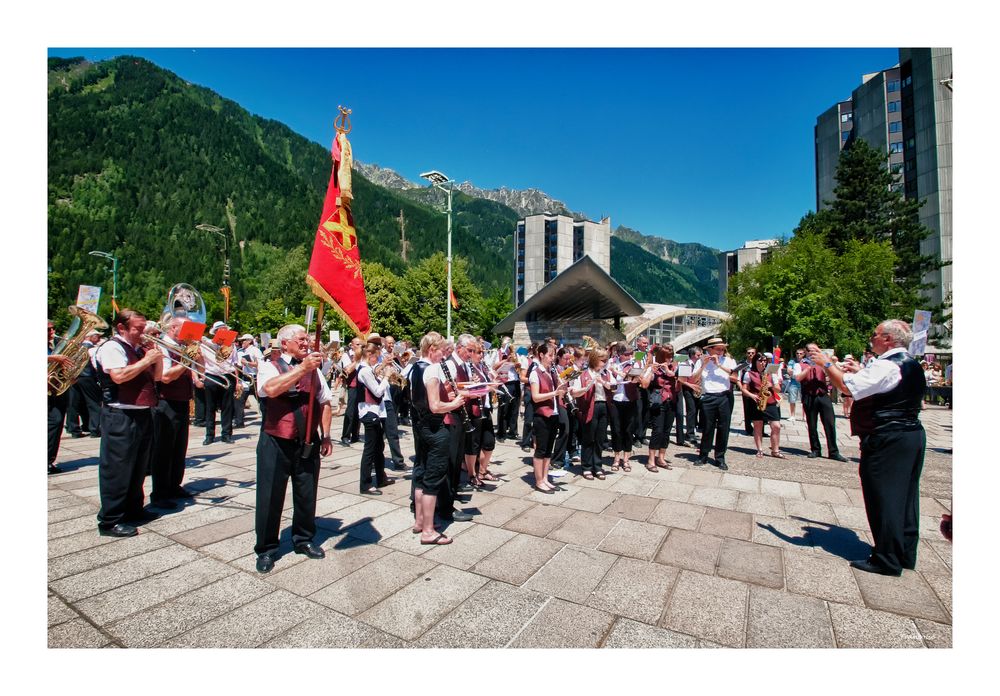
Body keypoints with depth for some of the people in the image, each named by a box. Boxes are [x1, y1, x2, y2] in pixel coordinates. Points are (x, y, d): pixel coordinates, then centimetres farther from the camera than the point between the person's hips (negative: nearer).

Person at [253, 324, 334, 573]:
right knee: (270, 497, 7)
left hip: (308, 443, 4)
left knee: (307, 495, 13)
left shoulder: (314, 370, 8)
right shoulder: (270, 367, -3)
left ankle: (304, 539, 33)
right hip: (276, 443, -3)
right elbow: (271, 389, -26)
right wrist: (302, 367, -27)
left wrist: (326, 436, 6)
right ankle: (266, 549, 26)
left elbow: (325, 402, 11)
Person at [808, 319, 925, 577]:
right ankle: (905, 554, 27)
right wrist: (861, 372, 20)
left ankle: (887, 560, 6)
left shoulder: (886, 366, -18)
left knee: (883, 497, -2)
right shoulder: (911, 365, 13)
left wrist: (826, 363, -13)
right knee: (905, 495, 16)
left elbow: (847, 387, -24)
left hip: (887, 439, -10)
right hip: (912, 434, 10)